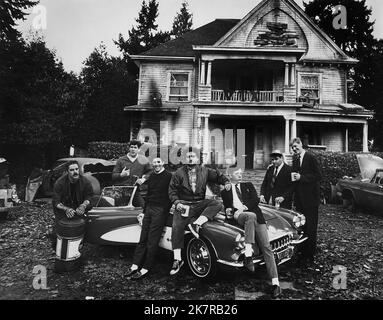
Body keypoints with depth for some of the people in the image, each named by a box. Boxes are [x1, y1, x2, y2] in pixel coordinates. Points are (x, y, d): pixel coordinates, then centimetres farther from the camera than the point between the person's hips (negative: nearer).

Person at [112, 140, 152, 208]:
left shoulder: (143, 160, 9)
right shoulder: (121, 160, 8)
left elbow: (149, 172, 17)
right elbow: (113, 176, 8)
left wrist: (144, 179, 0)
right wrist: (121, 175, -12)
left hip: (137, 191, 0)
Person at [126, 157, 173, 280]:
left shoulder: (169, 176, -6)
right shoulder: (151, 176, 16)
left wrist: (167, 210, -15)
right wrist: (144, 212, 18)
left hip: (160, 210, -6)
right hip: (149, 208, 7)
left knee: (152, 241, -4)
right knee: (143, 238, 6)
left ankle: (145, 269, 2)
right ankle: (135, 265, 11)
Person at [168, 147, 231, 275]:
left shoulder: (205, 171, 9)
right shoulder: (178, 173, 3)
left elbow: (217, 175, 16)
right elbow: (172, 190, 3)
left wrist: (226, 182, -4)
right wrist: (176, 202, -13)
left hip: (200, 204, 2)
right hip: (183, 205, -2)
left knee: (217, 204, -21)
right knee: (177, 227, -18)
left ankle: (197, 223, -29)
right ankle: (177, 260, -9)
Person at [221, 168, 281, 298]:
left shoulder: (248, 185, 22)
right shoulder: (225, 191, 21)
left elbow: (256, 200, 8)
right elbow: (227, 207, 16)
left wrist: (244, 207, -9)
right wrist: (228, 211, -8)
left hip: (256, 216, 2)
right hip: (238, 216, -2)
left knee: (266, 247, -11)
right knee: (251, 216, -39)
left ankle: (275, 283, -11)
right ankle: (248, 255, -38)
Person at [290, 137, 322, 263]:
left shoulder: (310, 158, -9)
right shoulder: (295, 158, 12)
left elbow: (318, 176, -12)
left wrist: (301, 177, -18)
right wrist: (293, 176, 1)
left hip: (310, 199, -6)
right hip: (299, 198, 7)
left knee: (310, 228, 1)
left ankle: (310, 256, 11)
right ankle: (303, 252, 23)